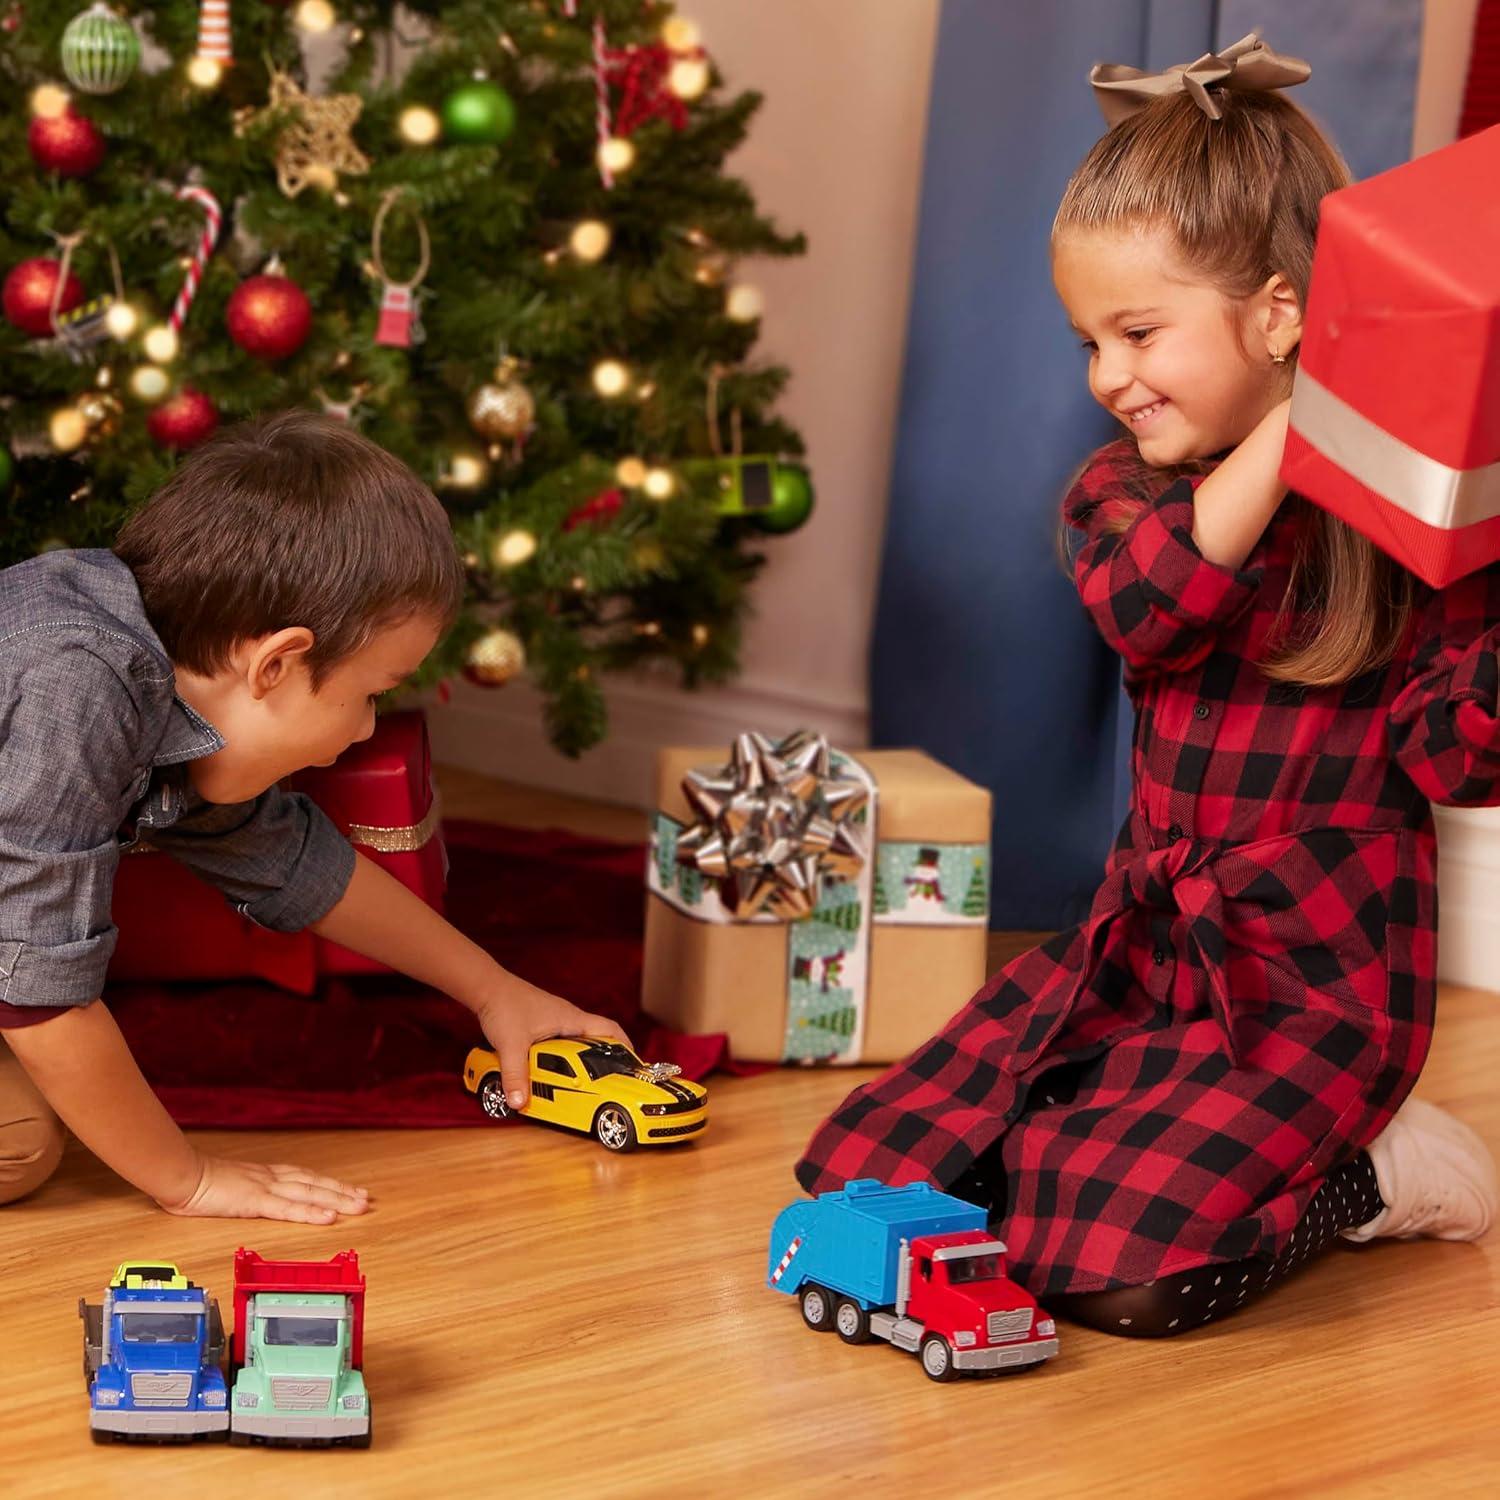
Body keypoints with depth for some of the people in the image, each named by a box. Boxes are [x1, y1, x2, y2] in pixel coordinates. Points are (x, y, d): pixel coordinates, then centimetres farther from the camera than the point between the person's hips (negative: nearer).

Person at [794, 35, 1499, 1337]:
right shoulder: (1123, 489, 6)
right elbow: (1146, 603, -18)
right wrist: (1298, 419, -24)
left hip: (1315, 978, -6)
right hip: (1145, 942, 6)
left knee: (1113, 1259, -25)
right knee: (863, 1174, -1)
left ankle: (1365, 1177, 5)